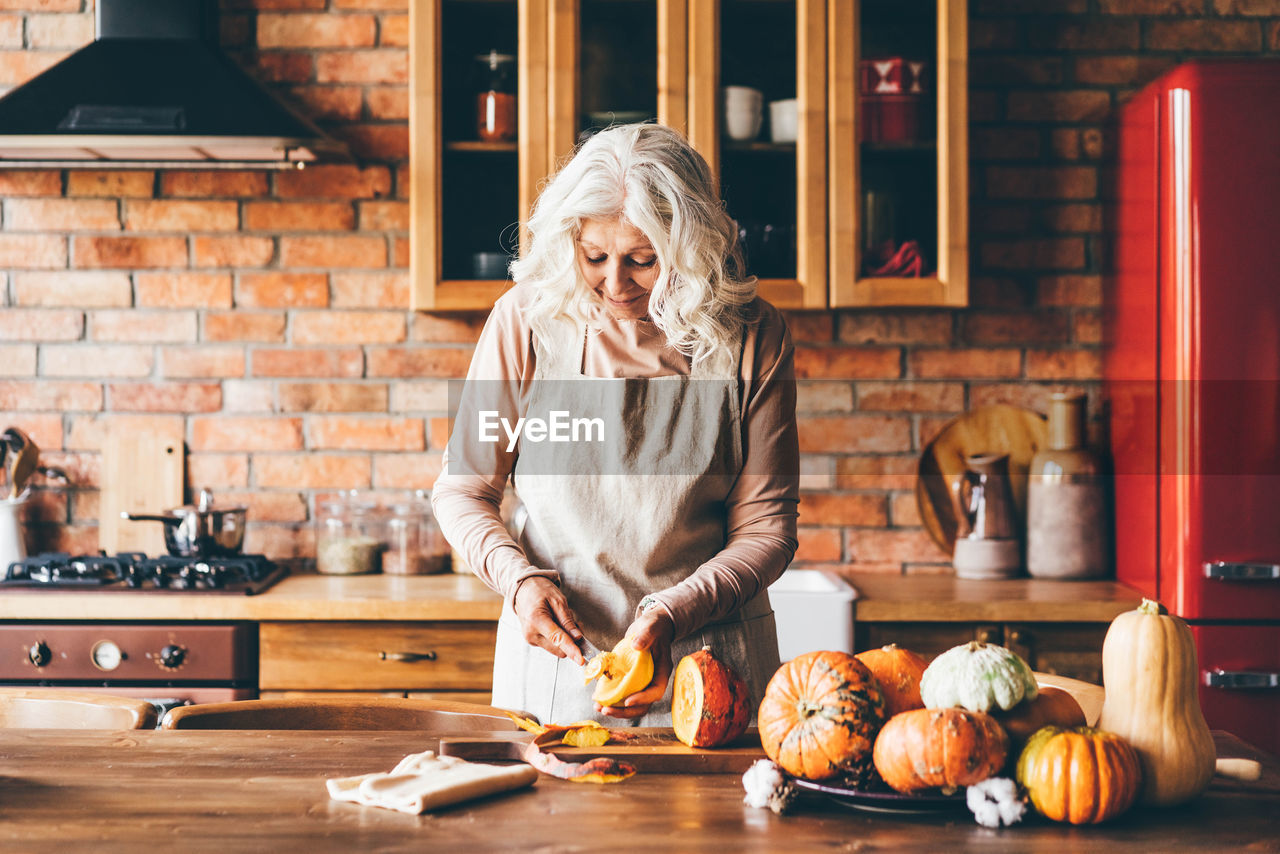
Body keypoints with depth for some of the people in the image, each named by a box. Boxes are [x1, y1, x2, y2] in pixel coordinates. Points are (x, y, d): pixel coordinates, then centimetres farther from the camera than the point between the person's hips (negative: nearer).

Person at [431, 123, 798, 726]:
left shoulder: (748, 337, -8)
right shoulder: (527, 320, -7)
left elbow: (766, 525, -5)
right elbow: (462, 490, 1)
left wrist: (673, 613, -20)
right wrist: (520, 579, -17)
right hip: (553, 655, 0)